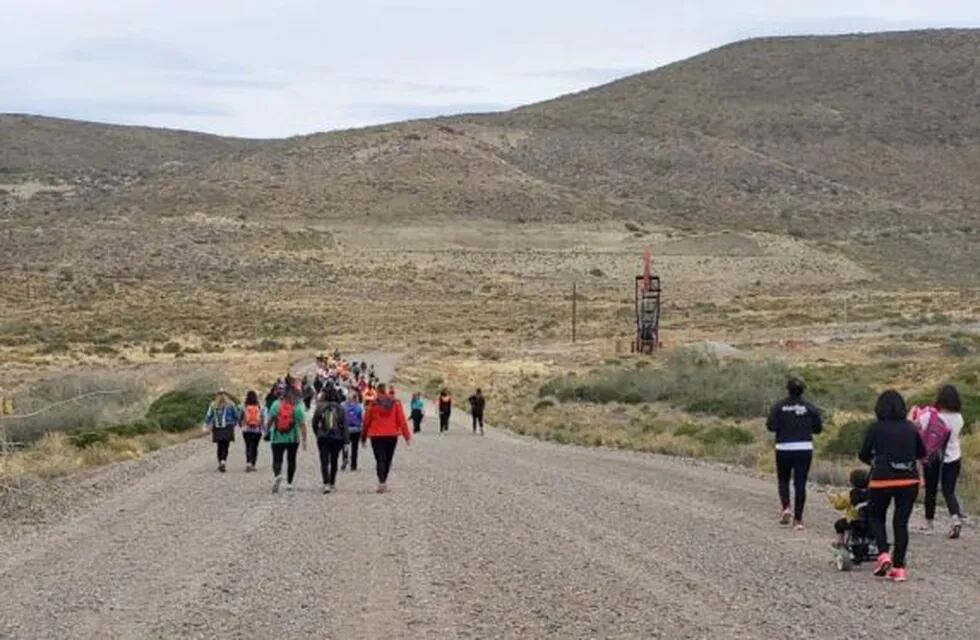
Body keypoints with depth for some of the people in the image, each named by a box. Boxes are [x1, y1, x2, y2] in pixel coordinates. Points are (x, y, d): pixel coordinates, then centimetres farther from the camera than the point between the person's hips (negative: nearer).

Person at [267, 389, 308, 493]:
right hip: (293, 439, 0)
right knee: (291, 460, 14)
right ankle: (289, 483, 17)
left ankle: (277, 475, -31)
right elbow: (302, 425, -8)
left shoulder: (276, 405, -3)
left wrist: (267, 431, 21)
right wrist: (304, 440, -4)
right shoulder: (297, 407, -6)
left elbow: (269, 421, 3)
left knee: (277, 459, -1)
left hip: (277, 438, 0)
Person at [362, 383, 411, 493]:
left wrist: (363, 437, 12)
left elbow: (367, 421, 2)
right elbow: (402, 420, -2)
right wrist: (407, 436, 2)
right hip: (392, 435, 2)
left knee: (380, 460, -3)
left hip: (376, 436, -2)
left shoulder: (373, 404, -3)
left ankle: (381, 482, -19)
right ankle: (384, 481, 24)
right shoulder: (395, 403, 0)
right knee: (388, 459, 16)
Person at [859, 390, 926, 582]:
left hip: (882, 480, -2)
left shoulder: (875, 428, -5)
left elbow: (863, 455, 0)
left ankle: (883, 554, -5)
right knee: (901, 522, 9)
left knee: (876, 517, 16)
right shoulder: (911, 428, 4)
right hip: (909, 480, 2)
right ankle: (899, 567, 7)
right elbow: (922, 453, 14)